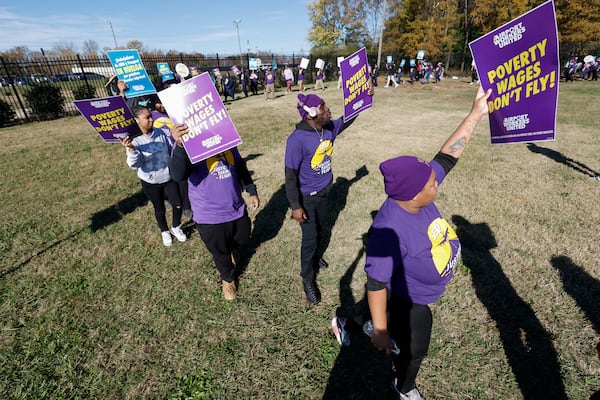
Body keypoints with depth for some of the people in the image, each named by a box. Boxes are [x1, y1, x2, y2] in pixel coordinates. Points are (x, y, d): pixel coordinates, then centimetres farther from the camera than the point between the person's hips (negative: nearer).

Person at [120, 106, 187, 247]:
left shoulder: (160, 133, -7)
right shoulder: (133, 140, -15)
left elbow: (172, 149, 4)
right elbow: (135, 164, -25)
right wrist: (131, 149, -41)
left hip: (169, 177, 3)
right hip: (150, 182, -2)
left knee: (178, 205, 7)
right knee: (160, 209, 14)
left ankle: (176, 227, 36)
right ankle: (164, 231, 41)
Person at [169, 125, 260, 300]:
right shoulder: (189, 143, -19)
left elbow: (240, 165, 10)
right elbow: (178, 175, -36)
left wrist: (252, 190, 11)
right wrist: (180, 145, -51)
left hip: (237, 208, 4)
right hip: (210, 216, -4)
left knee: (242, 239, 27)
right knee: (220, 253, 19)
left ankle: (231, 248, 64)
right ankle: (227, 278, 50)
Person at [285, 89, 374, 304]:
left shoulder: (329, 129, -6)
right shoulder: (297, 139, -27)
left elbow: (348, 118, 13)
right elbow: (290, 176, -22)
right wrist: (295, 206, -21)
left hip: (324, 192, 7)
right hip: (306, 197, -6)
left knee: (318, 228, 25)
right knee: (309, 238, 4)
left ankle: (315, 256, 53)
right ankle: (308, 279, 26)